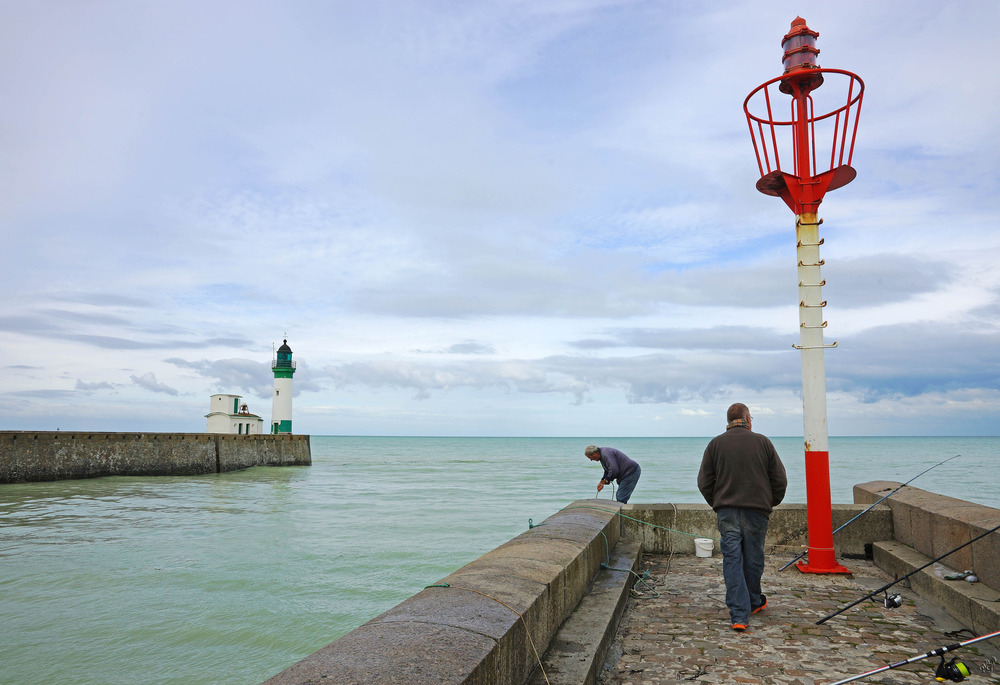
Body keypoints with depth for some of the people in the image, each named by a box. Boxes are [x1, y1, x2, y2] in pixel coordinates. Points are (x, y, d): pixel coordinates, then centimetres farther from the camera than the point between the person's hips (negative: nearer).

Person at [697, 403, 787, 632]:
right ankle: (754, 602, 35)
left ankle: (739, 615, -5)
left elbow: (704, 482, 2)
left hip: (726, 512, 0)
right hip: (757, 511, 0)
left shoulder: (715, 444, 3)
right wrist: (771, 503, 19)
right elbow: (780, 480, 4)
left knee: (732, 560, 0)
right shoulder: (762, 442, 2)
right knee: (753, 560, 15)